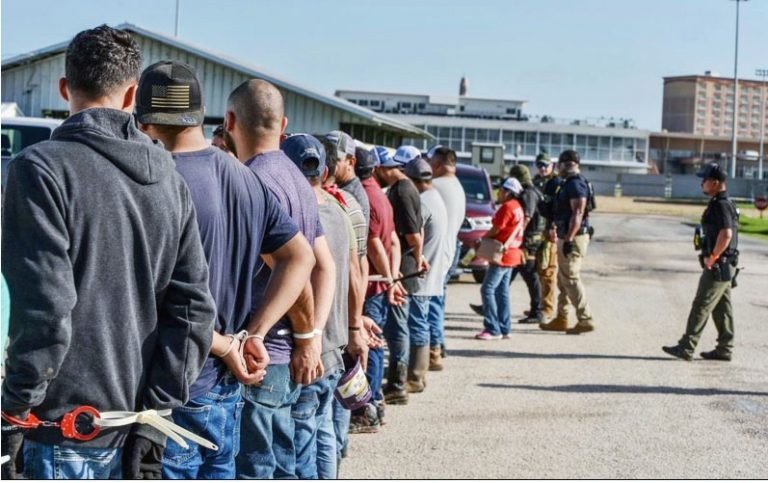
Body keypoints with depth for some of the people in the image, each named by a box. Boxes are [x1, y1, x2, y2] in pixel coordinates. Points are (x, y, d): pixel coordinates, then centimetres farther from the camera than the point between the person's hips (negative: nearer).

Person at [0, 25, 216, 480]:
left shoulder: (42, 166, -11)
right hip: (135, 436, 6)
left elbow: (45, 311, -19)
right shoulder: (169, 177, 7)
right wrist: (152, 422, 4)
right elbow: (193, 310, 2)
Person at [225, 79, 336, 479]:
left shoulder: (252, 181, -15)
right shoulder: (297, 179, 14)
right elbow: (326, 268, 11)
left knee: (252, 471, -1)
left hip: (258, 356, -9)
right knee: (280, 469, 16)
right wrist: (310, 337, 2)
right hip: (287, 357, 9)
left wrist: (306, 334, -9)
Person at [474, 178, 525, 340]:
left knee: (488, 290, -8)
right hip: (512, 254, 10)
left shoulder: (507, 207, -15)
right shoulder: (517, 206, 13)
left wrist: (481, 239, 1)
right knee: (502, 291, 13)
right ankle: (504, 328, 15)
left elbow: (495, 230, -13)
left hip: (502, 255, -10)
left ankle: (493, 329, -9)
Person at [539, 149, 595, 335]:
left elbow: (578, 213, -23)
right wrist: (556, 229, 23)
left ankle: (585, 320, -6)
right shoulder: (570, 183, 17)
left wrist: (569, 239, -26)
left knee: (570, 279, -9)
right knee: (563, 279, 14)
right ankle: (561, 319, 21)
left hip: (573, 238, -11)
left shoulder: (575, 184, -16)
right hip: (566, 237, 11)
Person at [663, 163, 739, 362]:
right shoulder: (725, 203, 15)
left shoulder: (721, 205, -18)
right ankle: (725, 349, 18)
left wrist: (712, 257, -20)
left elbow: (726, 234, -29)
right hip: (724, 267, 10)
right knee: (722, 308, 13)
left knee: (701, 306, -7)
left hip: (717, 267, -10)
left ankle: (686, 347, -5)